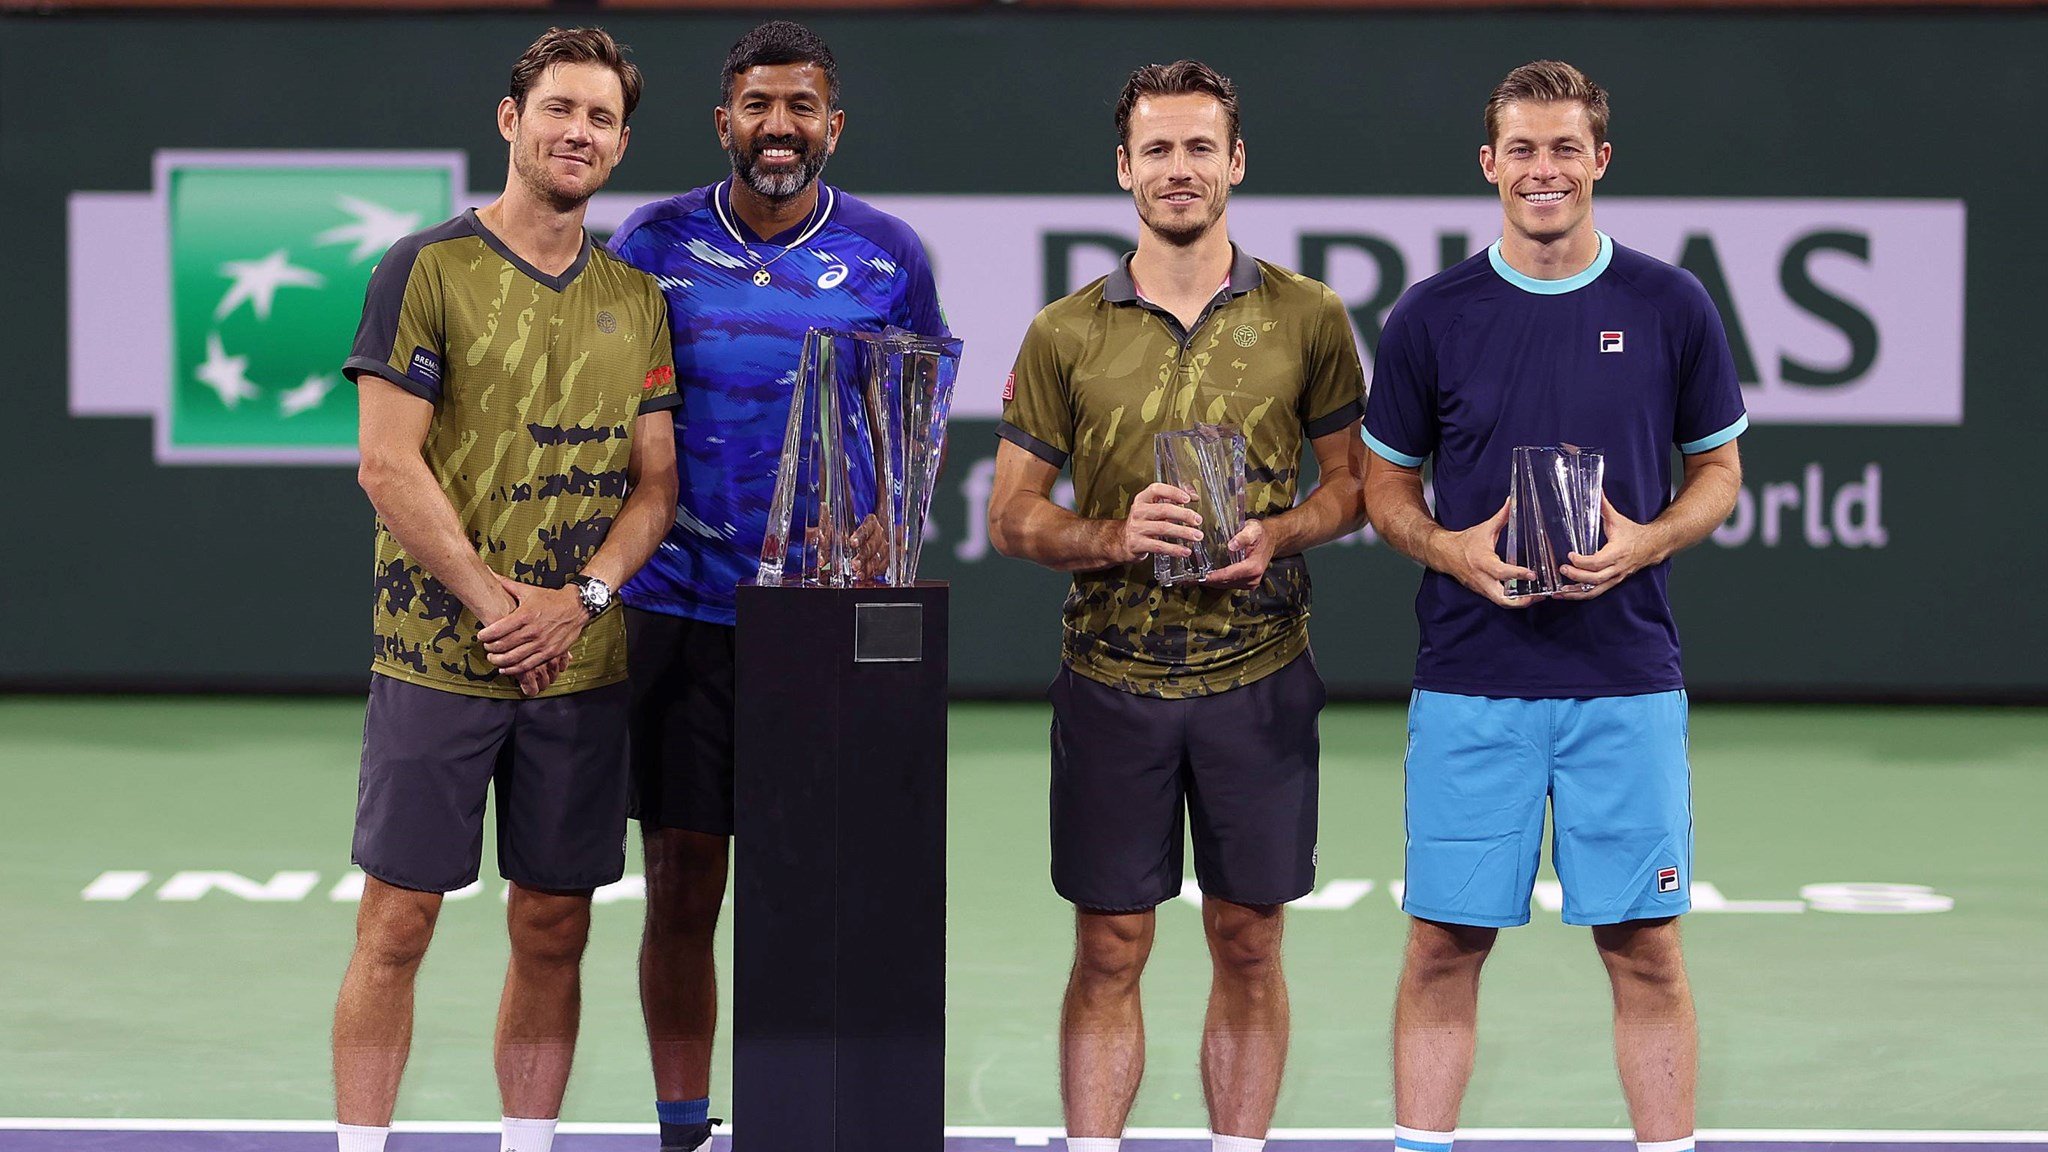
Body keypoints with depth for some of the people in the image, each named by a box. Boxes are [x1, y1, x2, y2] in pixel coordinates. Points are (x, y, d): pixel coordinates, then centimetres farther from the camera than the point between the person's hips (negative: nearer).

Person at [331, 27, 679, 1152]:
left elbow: (654, 479, 10)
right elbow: (389, 466, -8)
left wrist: (581, 599, -7)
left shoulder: (635, 296, 11)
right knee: (397, 922, -3)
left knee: (553, 930, 7)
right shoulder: (427, 269, -3)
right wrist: (497, 603, -13)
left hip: (583, 666, 4)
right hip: (438, 654, -4)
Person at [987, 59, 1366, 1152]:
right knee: (1109, 950, 3)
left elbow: (1355, 478, 9)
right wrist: (1112, 537, -14)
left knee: (1247, 945, 7)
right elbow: (1011, 513, 5)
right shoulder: (1065, 334, 2)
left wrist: (1279, 534, -11)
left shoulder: (1306, 317, 3)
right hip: (1110, 680, 0)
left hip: (1258, 678, 0)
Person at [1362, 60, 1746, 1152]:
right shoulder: (1431, 317, 3)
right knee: (1445, 942, 2)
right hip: (1468, 681, 0)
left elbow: (1718, 470, 11)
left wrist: (1646, 541, -9)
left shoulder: (1671, 307, 2)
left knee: (1643, 945, 2)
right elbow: (1386, 486, 11)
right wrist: (1455, 550, -9)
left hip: (1627, 680, 0)